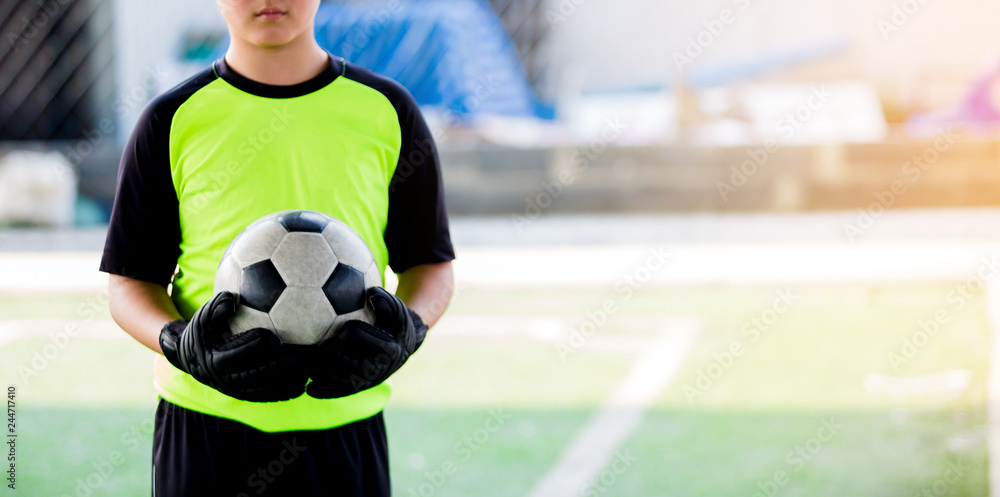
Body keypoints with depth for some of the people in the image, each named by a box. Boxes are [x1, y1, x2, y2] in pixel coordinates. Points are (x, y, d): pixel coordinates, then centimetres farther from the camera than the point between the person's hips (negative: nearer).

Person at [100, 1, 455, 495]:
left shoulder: (386, 112, 5)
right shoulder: (174, 121, 2)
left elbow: (429, 263, 10)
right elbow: (130, 281, 4)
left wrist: (408, 329, -11)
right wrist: (179, 345, -17)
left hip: (344, 426, 1)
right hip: (202, 428, -1)